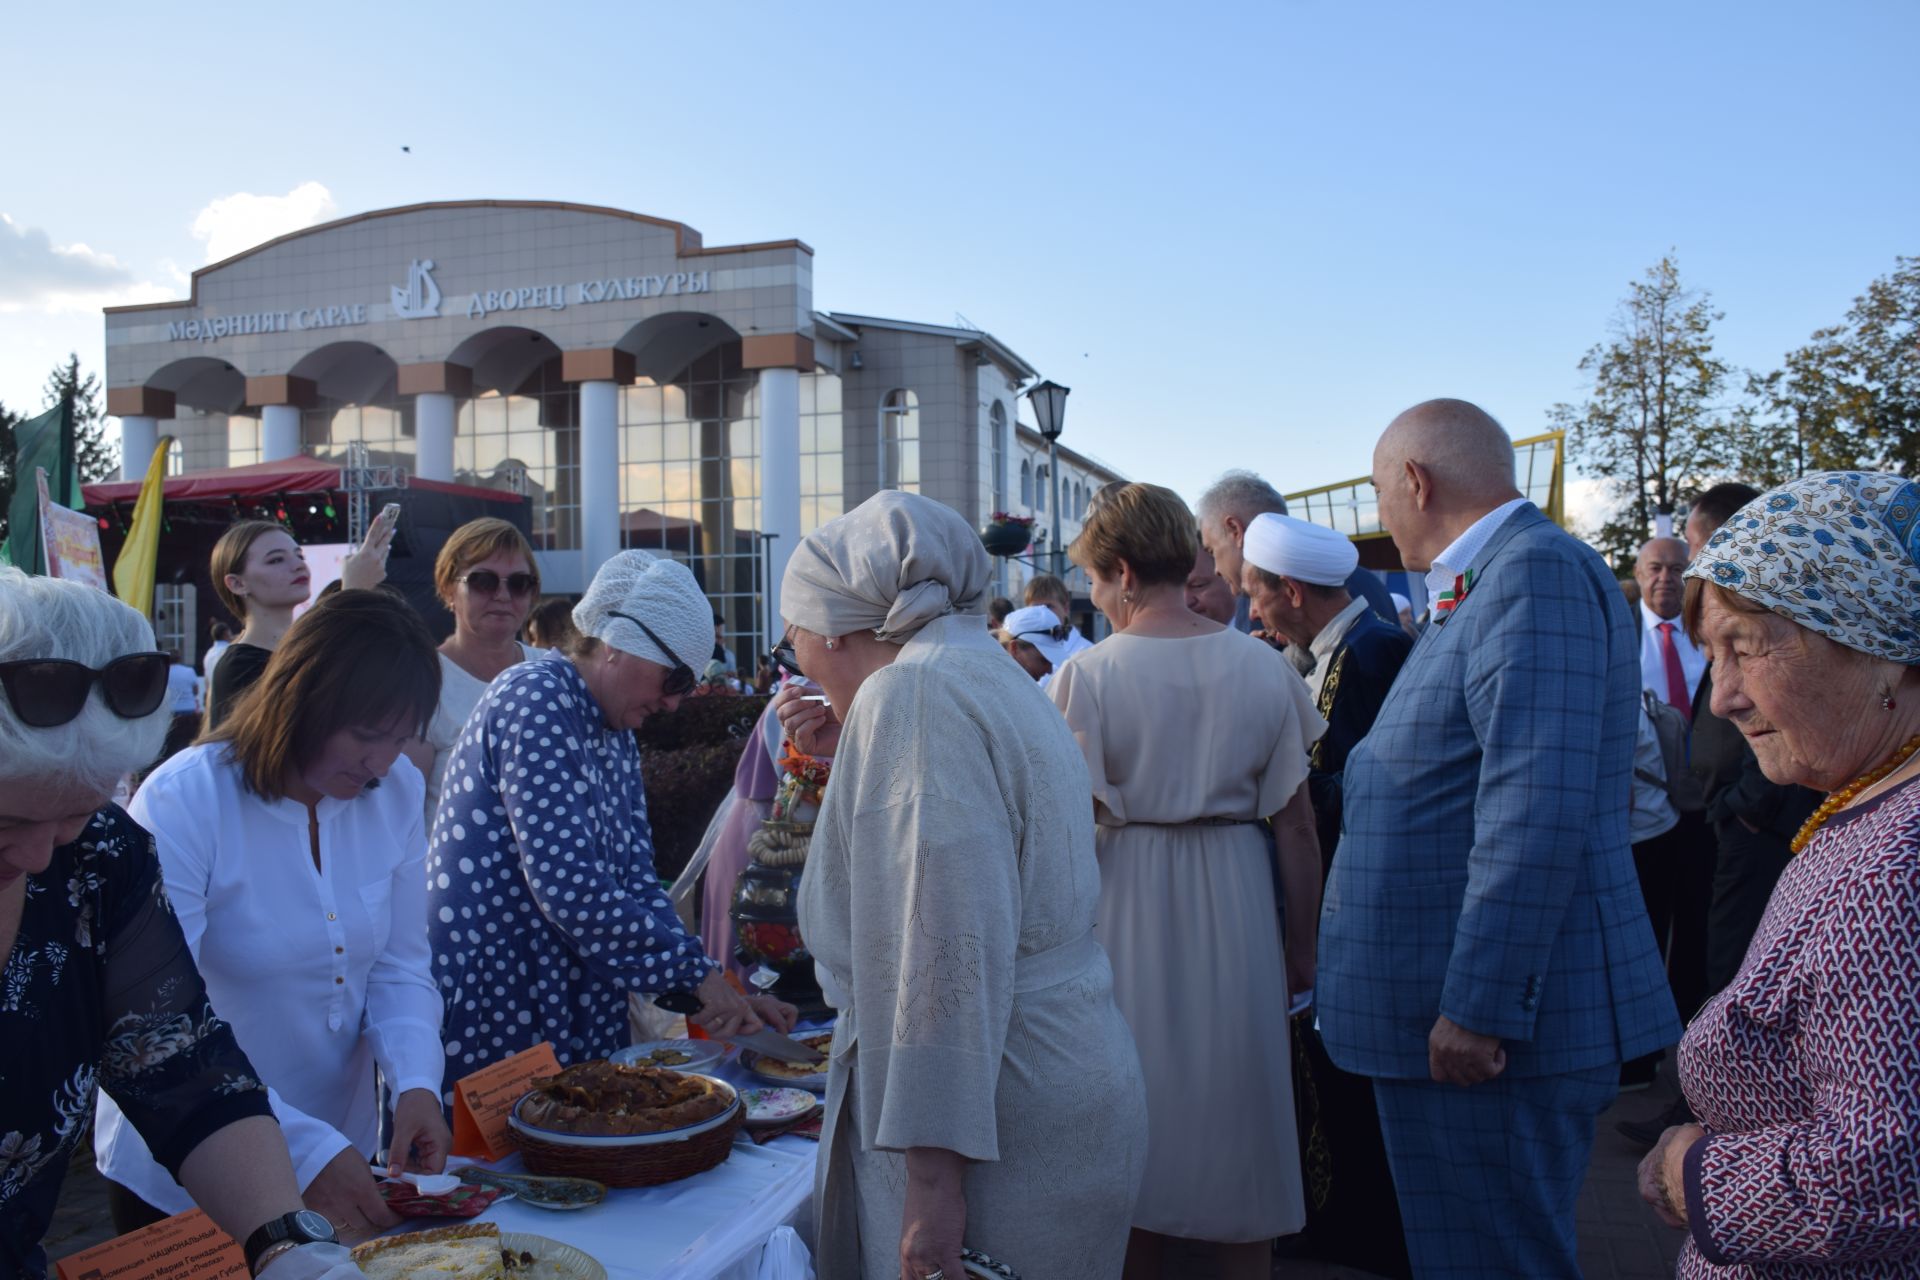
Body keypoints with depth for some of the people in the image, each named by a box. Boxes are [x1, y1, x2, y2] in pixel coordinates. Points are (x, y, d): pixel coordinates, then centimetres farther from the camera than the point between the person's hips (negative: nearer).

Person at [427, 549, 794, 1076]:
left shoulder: (616, 736, 10)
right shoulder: (534, 700, -17)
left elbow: (634, 881, 7)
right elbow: (566, 886, -25)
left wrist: (721, 995, -3)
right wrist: (696, 971, -19)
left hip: (575, 1014, 9)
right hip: (494, 1014, -9)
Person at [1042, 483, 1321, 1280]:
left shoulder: (1088, 674, -13)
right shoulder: (1261, 666, -3)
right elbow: (1296, 823, 0)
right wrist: (1300, 943, 9)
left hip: (1131, 906, -2)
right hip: (1237, 897, 3)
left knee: (1143, 1116, 13)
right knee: (1239, 1109, 16)